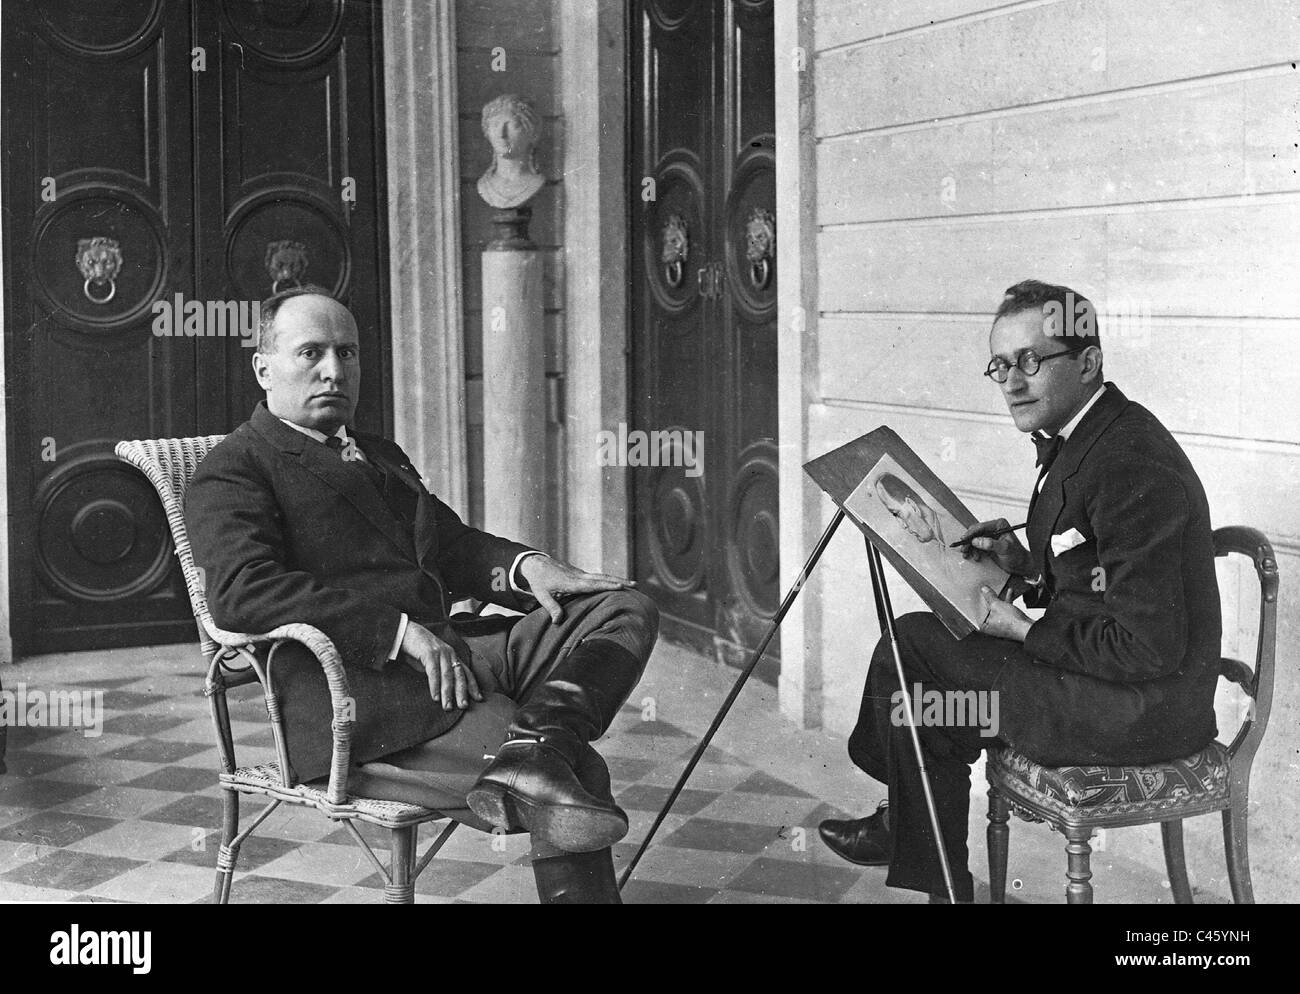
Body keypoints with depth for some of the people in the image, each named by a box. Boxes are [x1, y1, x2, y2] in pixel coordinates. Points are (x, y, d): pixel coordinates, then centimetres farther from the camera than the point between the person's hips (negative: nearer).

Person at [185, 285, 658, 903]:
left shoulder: (381, 457, 32)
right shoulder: (232, 472, 2)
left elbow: (452, 543, 28)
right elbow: (240, 591, -16)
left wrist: (524, 567, 2)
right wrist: (400, 631, -26)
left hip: (447, 655, 9)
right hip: (355, 693, -9)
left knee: (625, 610, -10)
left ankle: (536, 749, -31)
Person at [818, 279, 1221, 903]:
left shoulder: (1131, 465, -24)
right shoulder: (1081, 439, 9)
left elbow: (1148, 648, -25)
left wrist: (1023, 630, -15)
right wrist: (1026, 568, 2)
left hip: (1136, 708, -10)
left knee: (913, 654, -3)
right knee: (913, 641, 11)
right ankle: (909, 827, 28)